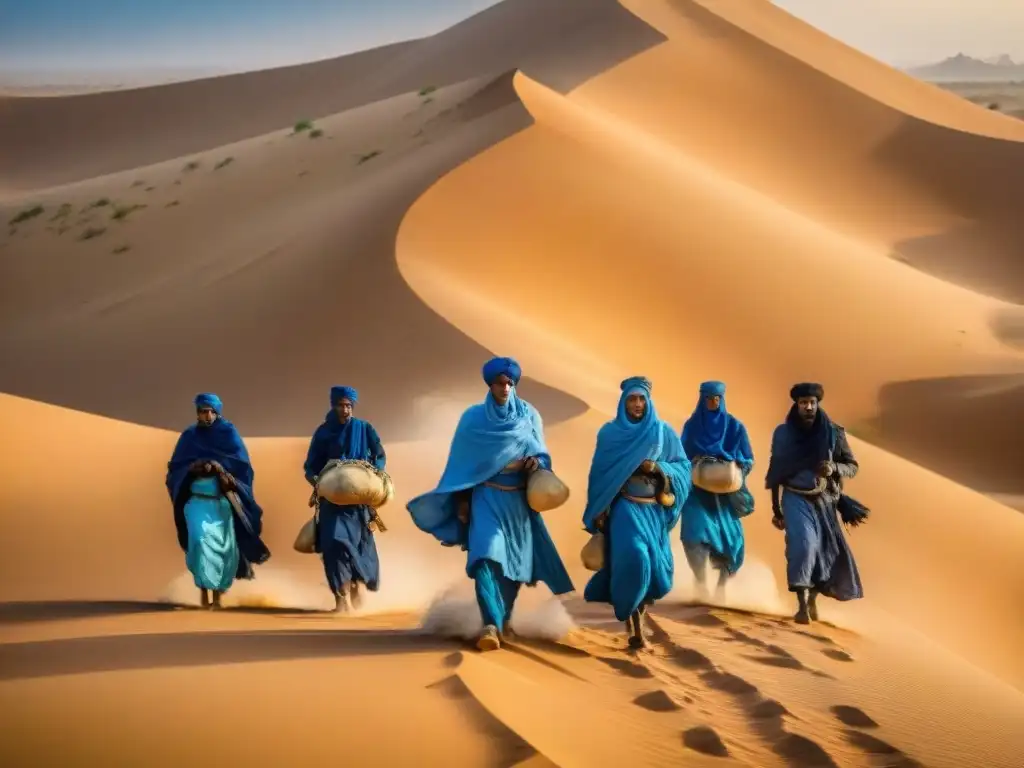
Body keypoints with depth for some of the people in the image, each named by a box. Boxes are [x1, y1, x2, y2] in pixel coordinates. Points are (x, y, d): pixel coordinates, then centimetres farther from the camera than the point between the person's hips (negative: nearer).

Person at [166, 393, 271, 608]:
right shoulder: (189, 436, 7)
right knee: (201, 537, -22)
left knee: (225, 547, -4)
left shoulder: (229, 433, 3)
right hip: (197, 498, 0)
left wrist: (218, 465, -16)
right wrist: (193, 467, -12)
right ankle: (203, 587, -11)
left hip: (224, 500, 0)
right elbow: (175, 467, 8)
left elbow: (242, 464, -3)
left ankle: (218, 593, 14)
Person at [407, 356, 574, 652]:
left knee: (515, 557, 9)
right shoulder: (474, 417, -1)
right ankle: (492, 625, -27)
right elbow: (462, 462, 2)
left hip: (519, 499, 3)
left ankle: (504, 617, 29)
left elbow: (541, 453, 10)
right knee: (486, 554, -20)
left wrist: (536, 463, -14)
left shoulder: (529, 415, 4)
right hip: (486, 497, -3)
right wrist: (461, 500, -3)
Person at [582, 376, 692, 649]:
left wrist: (658, 468, -14)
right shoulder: (610, 433, 2)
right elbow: (599, 473, 4)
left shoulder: (663, 432, 5)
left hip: (655, 510, 3)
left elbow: (684, 467, 4)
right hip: (625, 507, -3)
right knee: (632, 558, -22)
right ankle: (633, 619, -9)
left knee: (655, 566, 1)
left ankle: (637, 609, 29)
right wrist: (598, 511, -2)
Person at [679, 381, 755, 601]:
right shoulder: (691, 425, 6)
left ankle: (722, 584, 17)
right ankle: (701, 583, -8)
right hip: (697, 490, 0)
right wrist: (693, 463, -12)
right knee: (695, 533, -18)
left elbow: (748, 460, 4)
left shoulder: (734, 426, 3)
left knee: (729, 537, -4)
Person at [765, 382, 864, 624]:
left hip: (824, 501, 2)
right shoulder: (783, 432, -2)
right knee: (802, 544, -21)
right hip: (796, 499, -2)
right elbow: (775, 472, 5)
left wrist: (833, 468, -21)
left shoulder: (833, 432, -2)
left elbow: (852, 466, 2)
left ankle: (813, 599, 30)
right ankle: (802, 606, -20)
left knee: (826, 550, 5)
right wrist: (776, 509, 6)